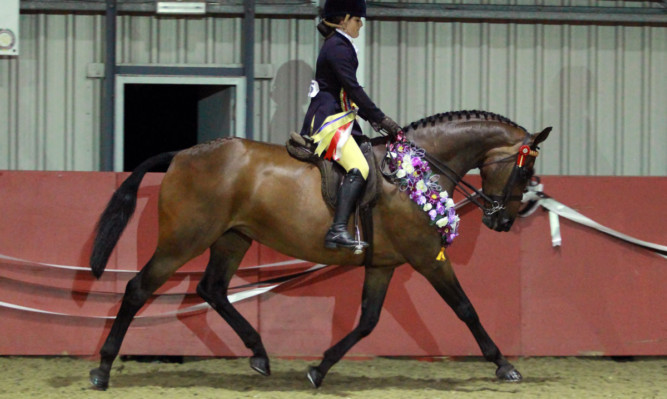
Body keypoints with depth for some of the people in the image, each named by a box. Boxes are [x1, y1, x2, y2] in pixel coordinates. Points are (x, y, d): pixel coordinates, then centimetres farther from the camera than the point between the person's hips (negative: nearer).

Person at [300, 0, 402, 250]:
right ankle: (338, 231, -34)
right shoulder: (338, 47, -12)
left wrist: (372, 118, 16)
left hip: (333, 118, 11)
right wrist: (381, 119, -16)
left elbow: (349, 91, 24)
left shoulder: (339, 46, 20)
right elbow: (353, 88, -18)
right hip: (328, 120, -11)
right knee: (358, 169, -24)